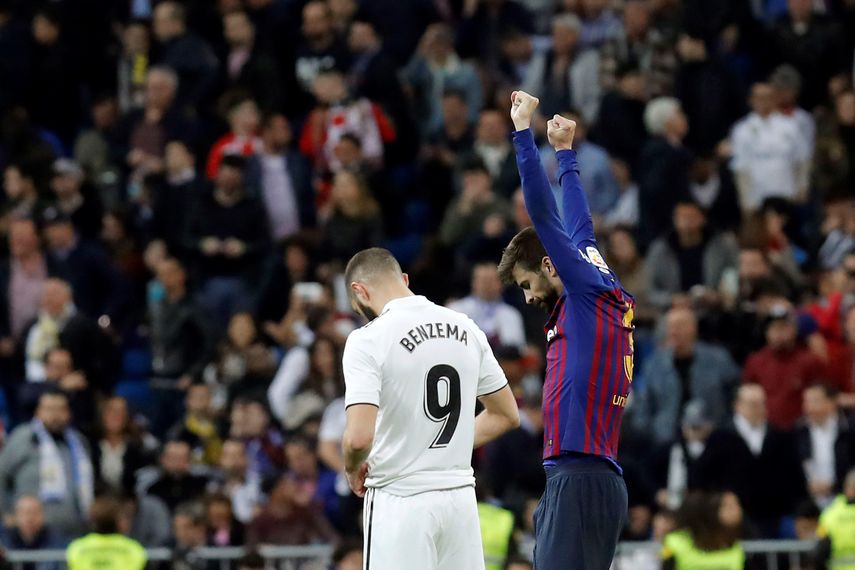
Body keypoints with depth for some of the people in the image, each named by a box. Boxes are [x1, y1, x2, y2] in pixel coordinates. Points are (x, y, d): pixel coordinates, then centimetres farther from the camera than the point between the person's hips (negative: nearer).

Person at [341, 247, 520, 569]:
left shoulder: (368, 340, -12)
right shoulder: (466, 329, 7)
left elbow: (359, 437, -21)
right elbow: (506, 415, 15)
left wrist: (353, 470, 0)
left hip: (401, 501, -6)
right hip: (461, 497, 6)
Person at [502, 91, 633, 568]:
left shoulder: (593, 290, -4)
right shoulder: (601, 299, 18)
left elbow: (545, 213, -8)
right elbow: (579, 228, 34)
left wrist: (524, 130, -1)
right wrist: (565, 152, 45)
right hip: (587, 478, 9)